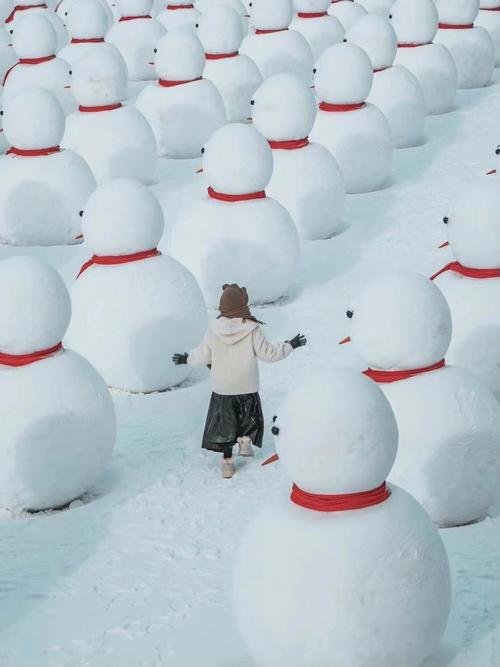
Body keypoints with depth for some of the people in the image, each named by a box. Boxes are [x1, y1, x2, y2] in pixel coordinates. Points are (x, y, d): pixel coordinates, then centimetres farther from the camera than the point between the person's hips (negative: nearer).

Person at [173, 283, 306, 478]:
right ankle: (245, 441, 6)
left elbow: (203, 356, -3)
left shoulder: (214, 329, -10)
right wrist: (290, 346, 3)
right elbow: (267, 352, -10)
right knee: (249, 417, 25)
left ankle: (227, 462, 13)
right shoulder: (252, 329, -16)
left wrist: (187, 359, 16)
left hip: (222, 389, 1)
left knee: (224, 423, 13)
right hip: (247, 387, -1)